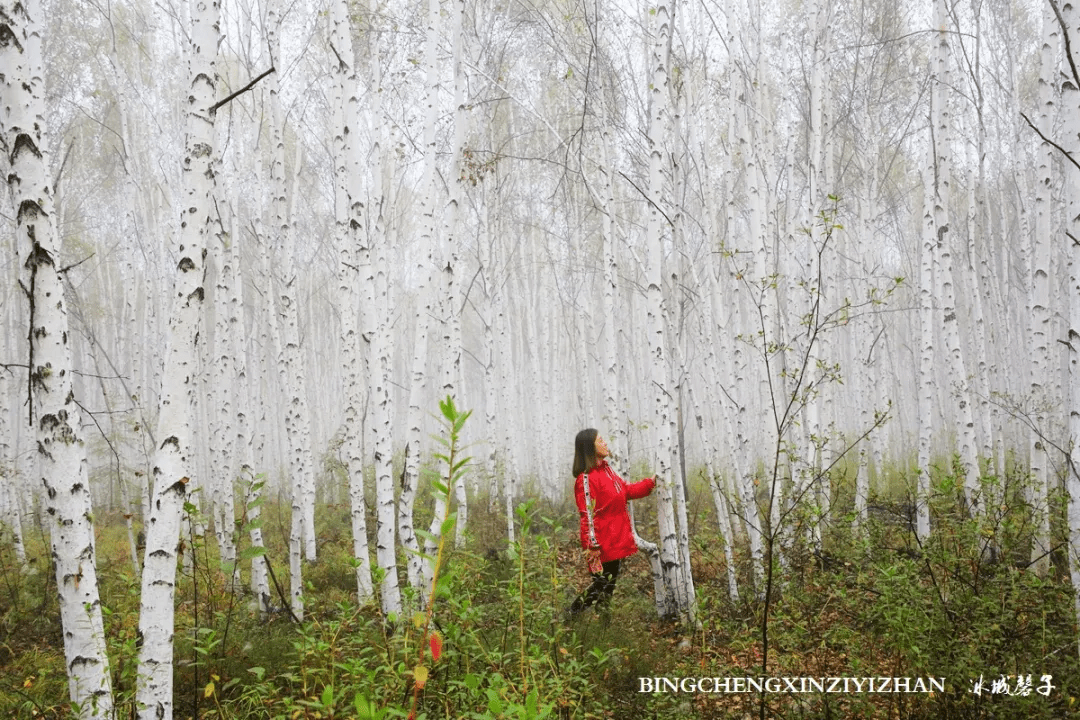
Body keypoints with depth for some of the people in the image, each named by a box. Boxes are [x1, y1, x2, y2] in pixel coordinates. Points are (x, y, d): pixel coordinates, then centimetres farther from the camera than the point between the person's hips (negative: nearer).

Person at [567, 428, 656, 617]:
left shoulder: (606, 470, 9)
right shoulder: (586, 479, -20)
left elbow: (626, 490, 23)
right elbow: (587, 515, -21)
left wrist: (651, 482, 17)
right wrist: (592, 546, -22)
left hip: (617, 541, 9)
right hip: (603, 545, -9)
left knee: (608, 587, 16)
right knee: (602, 586, -1)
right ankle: (571, 616, 13)